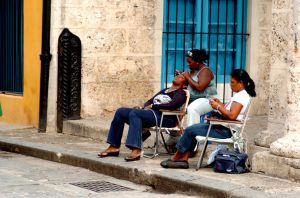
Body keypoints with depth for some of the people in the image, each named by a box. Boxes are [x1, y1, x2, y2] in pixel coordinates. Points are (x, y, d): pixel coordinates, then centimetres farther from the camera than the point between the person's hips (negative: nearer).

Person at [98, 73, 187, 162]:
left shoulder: (180, 93, 6)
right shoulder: (164, 91, 31)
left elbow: (172, 105, -14)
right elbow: (150, 101, 25)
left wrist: (152, 106, -8)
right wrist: (145, 107, 2)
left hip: (164, 117, -8)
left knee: (134, 113, -34)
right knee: (120, 112, -8)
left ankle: (136, 150, -47)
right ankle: (114, 147, -13)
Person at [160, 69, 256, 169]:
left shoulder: (241, 96, -16)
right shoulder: (241, 95, 18)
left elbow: (232, 115, -27)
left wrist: (218, 107, -15)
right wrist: (220, 104, 5)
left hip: (227, 131, -11)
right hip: (225, 128, 11)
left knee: (190, 130, -7)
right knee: (192, 129, 9)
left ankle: (175, 158, 7)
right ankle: (183, 159, 2)